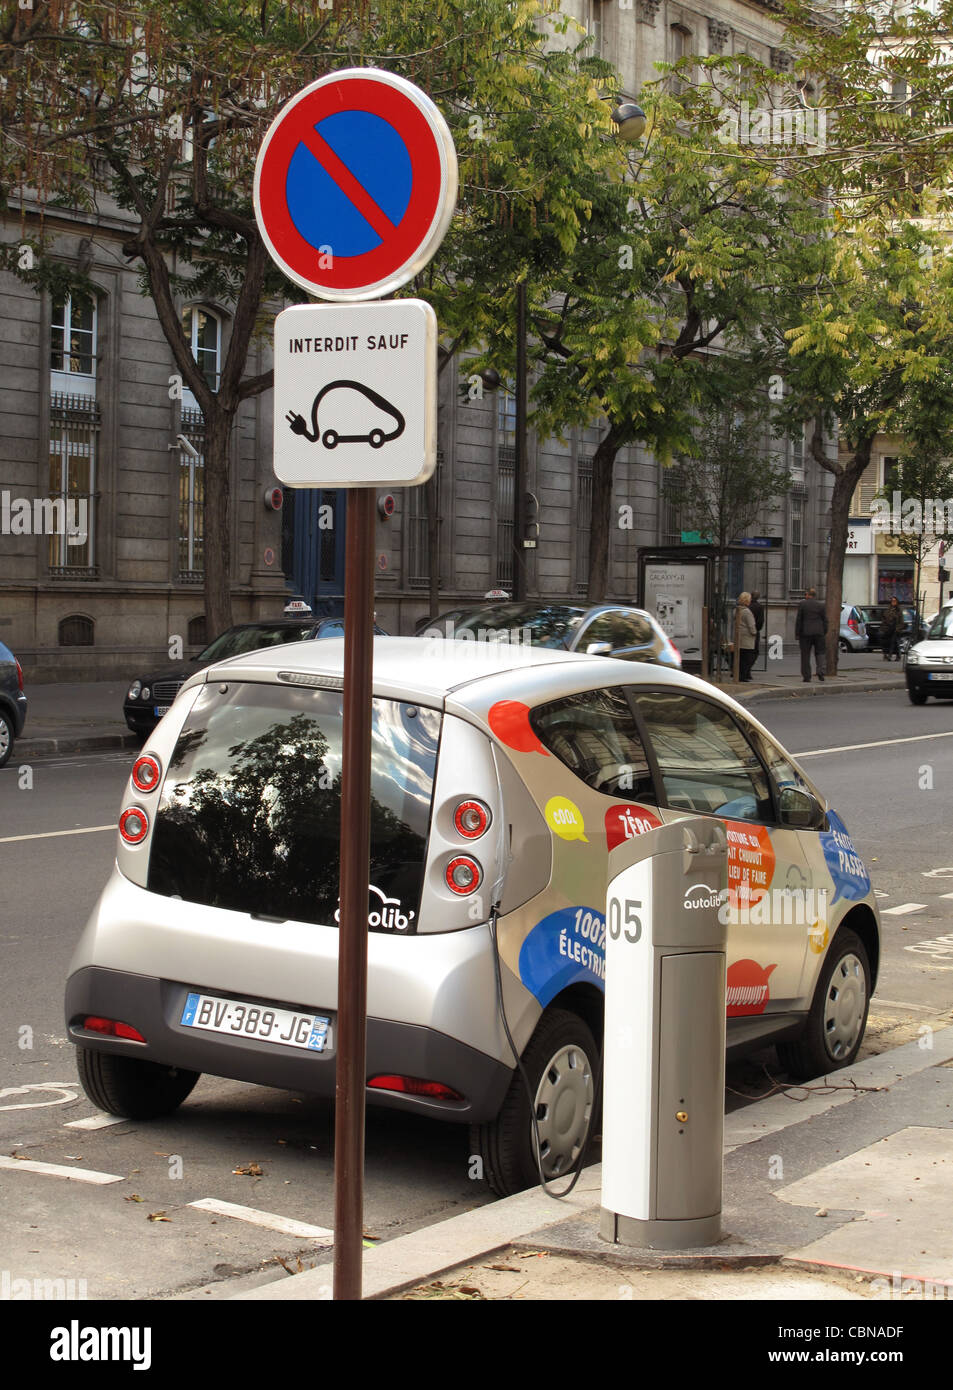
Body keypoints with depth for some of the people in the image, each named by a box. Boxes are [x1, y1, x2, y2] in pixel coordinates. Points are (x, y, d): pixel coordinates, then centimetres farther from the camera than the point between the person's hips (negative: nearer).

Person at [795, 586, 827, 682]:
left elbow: (798, 620, -5)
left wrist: (797, 634, 0)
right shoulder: (821, 605, 3)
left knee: (805, 655, 4)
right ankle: (821, 671, -9)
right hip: (818, 633, 2)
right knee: (820, 652, 11)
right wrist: (824, 633, 11)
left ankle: (806, 676, 2)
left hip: (805, 633, -2)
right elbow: (825, 621, 3)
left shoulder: (802, 604, -3)